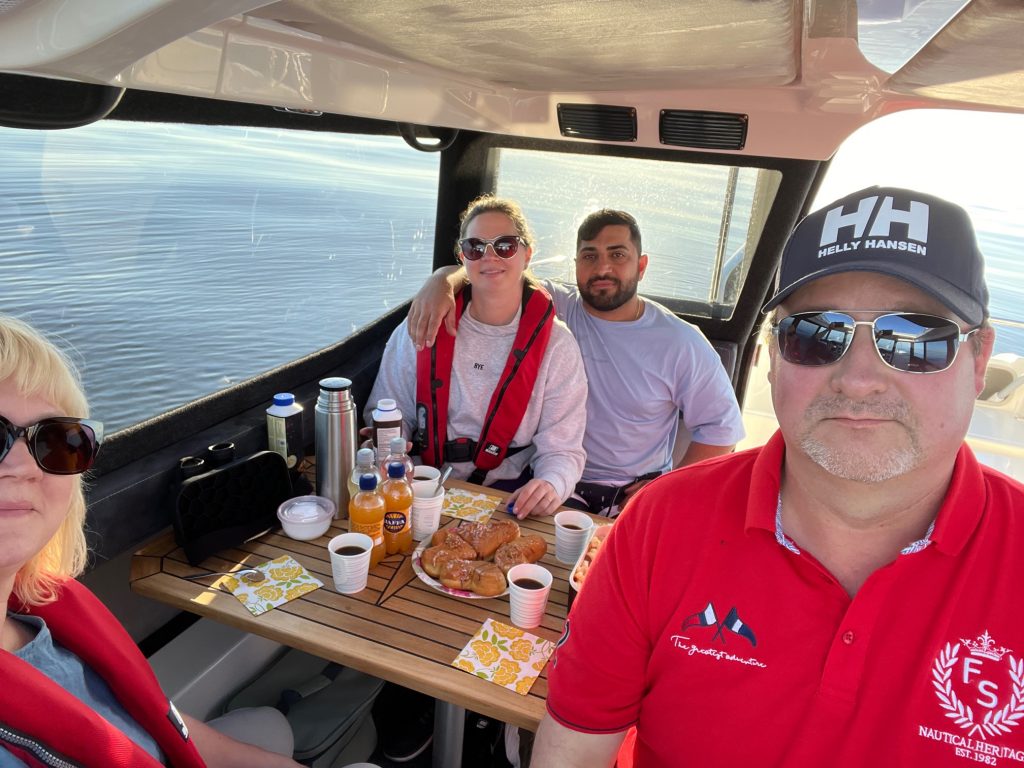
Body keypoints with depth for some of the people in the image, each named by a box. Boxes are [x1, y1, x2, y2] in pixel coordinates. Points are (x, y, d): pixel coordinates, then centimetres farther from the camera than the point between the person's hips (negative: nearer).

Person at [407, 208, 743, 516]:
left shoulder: (681, 342, -2)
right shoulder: (551, 307, -2)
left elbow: (722, 426, 4)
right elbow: (478, 272, -4)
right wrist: (441, 282, -28)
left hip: (634, 493, 0)